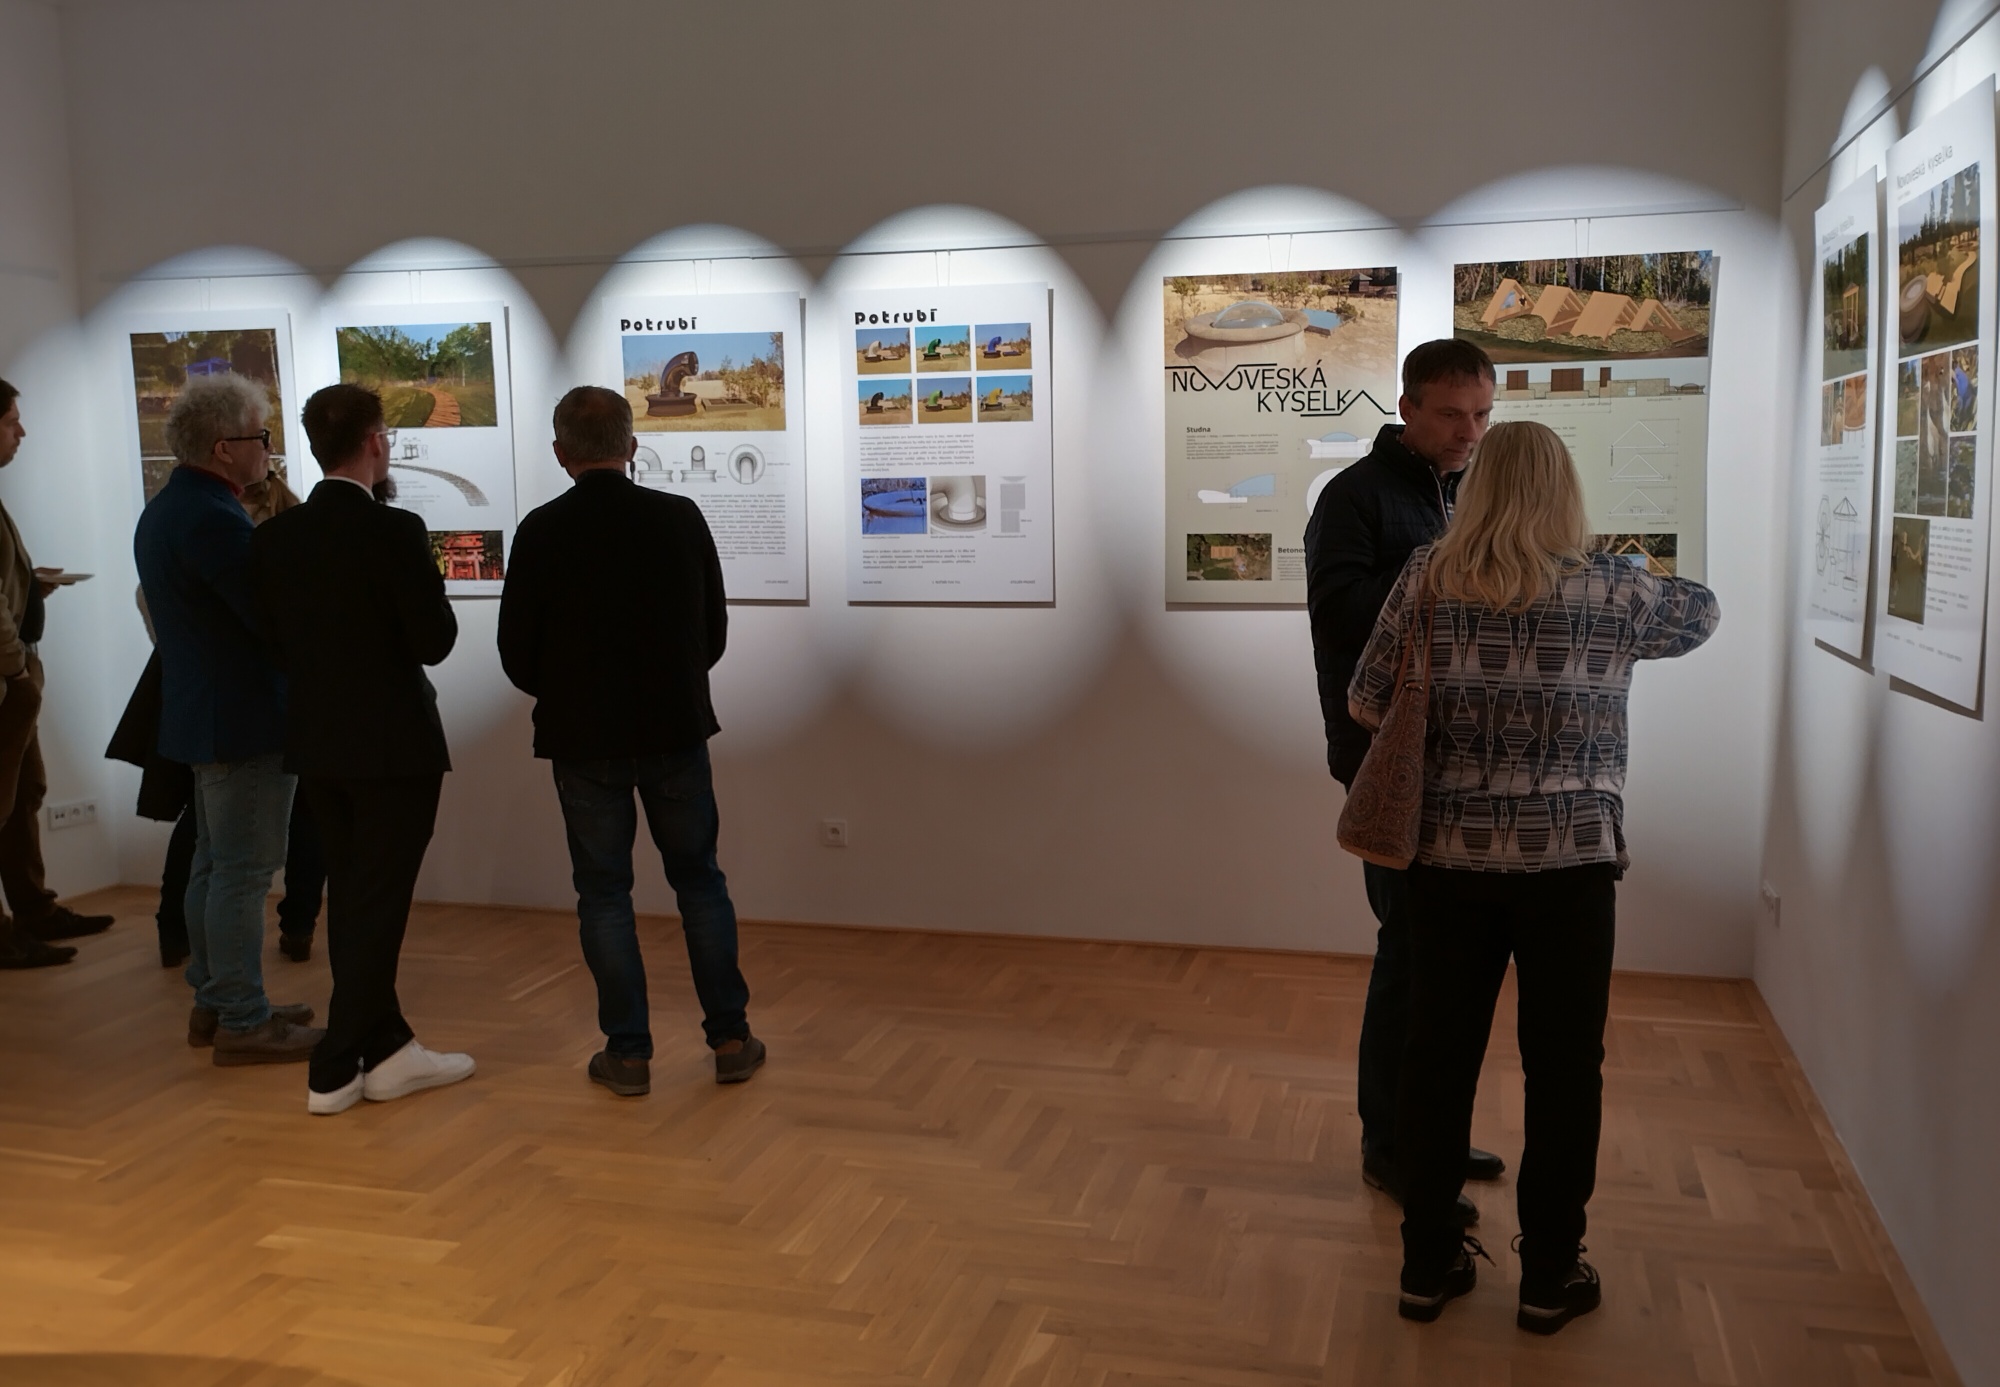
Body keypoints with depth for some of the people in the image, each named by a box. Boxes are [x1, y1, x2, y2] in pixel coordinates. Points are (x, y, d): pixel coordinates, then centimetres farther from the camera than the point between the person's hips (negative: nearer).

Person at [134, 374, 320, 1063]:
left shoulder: (164, 509, 12)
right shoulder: (213, 518, -22)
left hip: (201, 713, 11)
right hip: (244, 719, -11)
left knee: (214, 863, 17)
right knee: (243, 870, -3)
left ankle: (213, 1002, 27)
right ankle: (243, 1022, 4)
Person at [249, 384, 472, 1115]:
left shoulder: (273, 537, 2)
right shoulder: (396, 531, -17)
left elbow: (274, 639, 7)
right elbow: (435, 641, -16)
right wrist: (428, 590, 2)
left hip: (317, 742, 7)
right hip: (393, 745, -6)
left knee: (352, 902, 14)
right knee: (377, 906, 2)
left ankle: (385, 1050, 23)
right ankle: (336, 1068, 7)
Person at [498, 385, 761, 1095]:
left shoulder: (542, 531, -9)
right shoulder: (681, 518, -3)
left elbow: (517, 651, -3)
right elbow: (714, 631, 4)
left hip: (584, 740, -1)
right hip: (677, 729, 2)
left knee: (604, 891, 9)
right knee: (699, 880, 13)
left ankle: (627, 1051, 13)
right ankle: (730, 1037, 16)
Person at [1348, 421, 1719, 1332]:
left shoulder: (1425, 581, -1)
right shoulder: (1609, 591, -3)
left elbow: (1365, 706, 3)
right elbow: (1701, 613, 18)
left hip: (1449, 858, 2)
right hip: (1569, 861, -1)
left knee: (1437, 1057, 10)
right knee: (1563, 1066, 10)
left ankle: (1427, 1263, 21)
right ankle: (1550, 1275, 20)